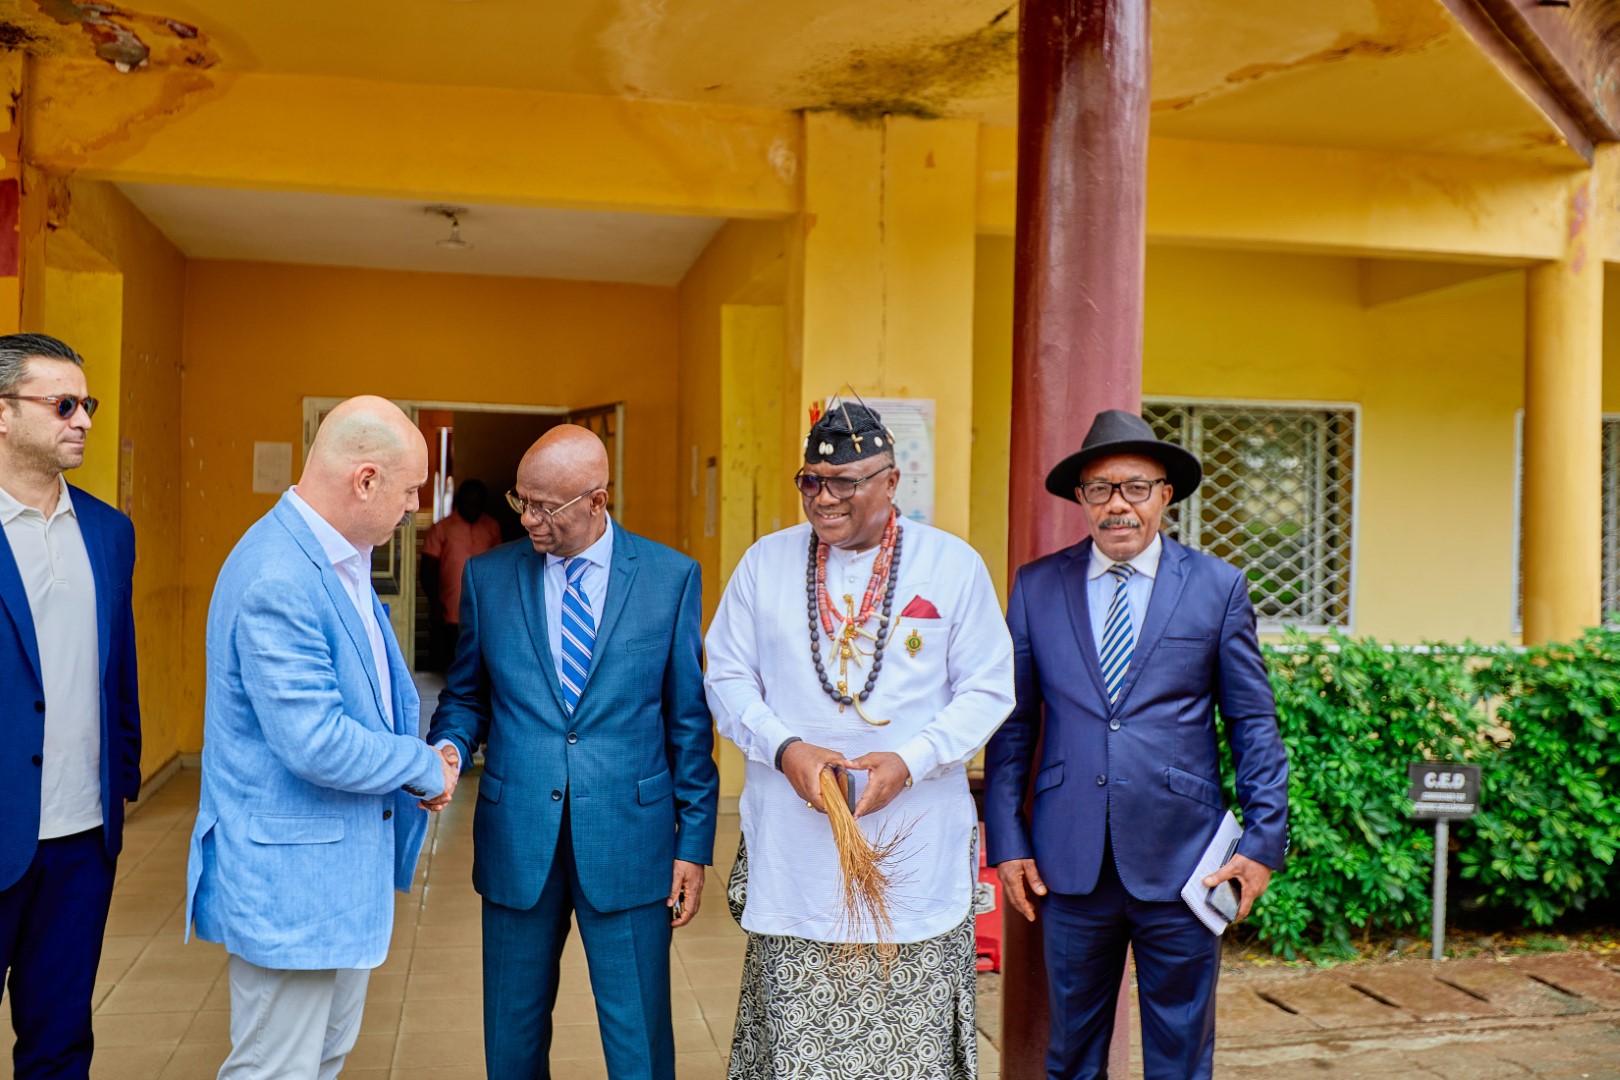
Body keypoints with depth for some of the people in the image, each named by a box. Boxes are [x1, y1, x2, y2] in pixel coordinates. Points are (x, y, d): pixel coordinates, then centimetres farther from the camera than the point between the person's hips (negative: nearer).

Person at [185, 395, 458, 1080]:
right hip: (290, 875, -10)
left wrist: (422, 760, 3)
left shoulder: (342, 561, 8)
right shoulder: (276, 579, -25)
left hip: (345, 867, 10)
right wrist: (424, 767, -12)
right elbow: (316, 744, -28)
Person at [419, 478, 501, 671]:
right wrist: (435, 605, -8)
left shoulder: (493, 528, 6)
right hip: (448, 618, -1)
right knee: (445, 668, 4)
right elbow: (428, 571, 1)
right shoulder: (441, 529, -1)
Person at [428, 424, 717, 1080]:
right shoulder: (488, 577, 3)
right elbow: (465, 697, 12)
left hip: (629, 845, -2)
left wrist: (694, 844, -1)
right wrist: (448, 750, -11)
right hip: (517, 843, 2)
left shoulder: (672, 577, -3)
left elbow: (690, 720, 0)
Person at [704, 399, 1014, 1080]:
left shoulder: (953, 565, 1)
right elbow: (727, 678, 7)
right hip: (792, 847, 1)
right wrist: (785, 748, -11)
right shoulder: (766, 562, 6)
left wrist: (910, 760, -14)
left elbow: (988, 689, 1)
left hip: (914, 841, -1)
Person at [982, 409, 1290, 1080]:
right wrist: (1007, 841, 1)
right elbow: (1013, 724, 6)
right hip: (1070, 863, 1)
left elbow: (1253, 723, 4)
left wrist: (1265, 839, -3)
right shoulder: (1036, 586, 4)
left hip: (1180, 862, -1)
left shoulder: (1218, 587, 2)